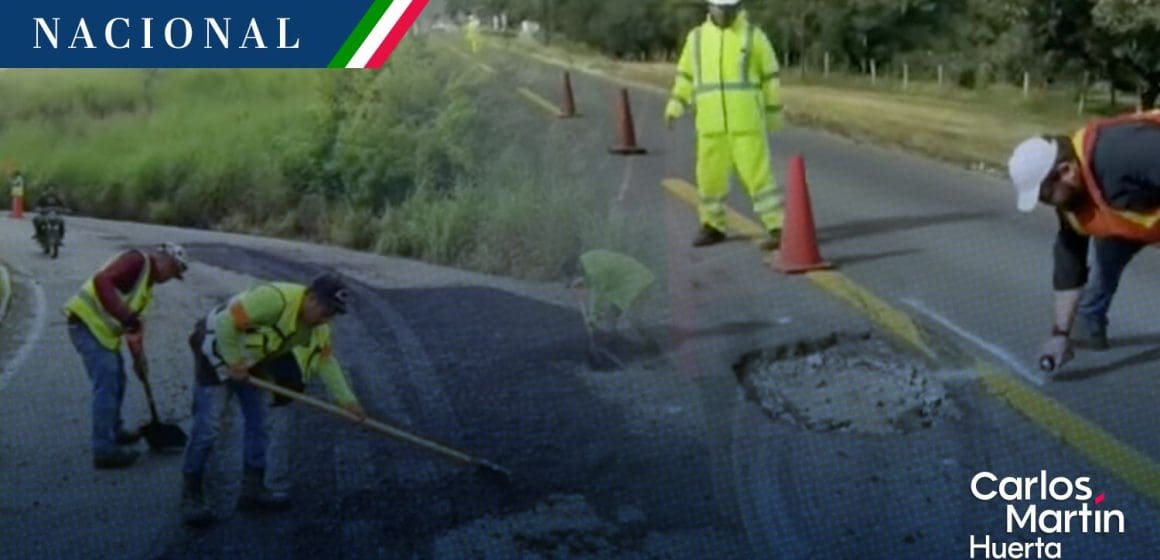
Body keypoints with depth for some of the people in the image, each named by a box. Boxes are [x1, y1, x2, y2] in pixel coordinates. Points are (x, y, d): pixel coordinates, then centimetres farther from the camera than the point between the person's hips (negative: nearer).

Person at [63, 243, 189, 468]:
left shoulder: (148, 280, 18)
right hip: (87, 322, -10)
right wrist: (127, 318, -32)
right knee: (106, 384, -9)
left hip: (101, 328, 10)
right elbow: (102, 281, -26)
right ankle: (104, 450, -5)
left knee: (116, 380, 20)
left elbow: (134, 317, 21)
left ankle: (114, 432, 37)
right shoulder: (138, 261, -13)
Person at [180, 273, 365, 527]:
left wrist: (347, 400, -2)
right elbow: (226, 323, -35)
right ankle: (191, 495, 1)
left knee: (259, 422, 9)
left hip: (253, 360, 8)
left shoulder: (319, 326, -8)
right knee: (207, 427, -9)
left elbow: (326, 361, 3)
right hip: (219, 349, -8)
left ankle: (253, 489, 20)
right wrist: (235, 363, -25)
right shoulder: (275, 299, -36)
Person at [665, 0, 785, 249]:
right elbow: (686, 74, 16)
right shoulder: (697, 37, 8)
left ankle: (777, 229, -3)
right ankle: (713, 227, 24)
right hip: (711, 122, 3)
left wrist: (774, 113, 10)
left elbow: (770, 76, 7)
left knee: (758, 174, -8)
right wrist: (674, 107, 4)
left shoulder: (753, 35, 0)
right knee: (710, 174, 7)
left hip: (746, 120, -3)